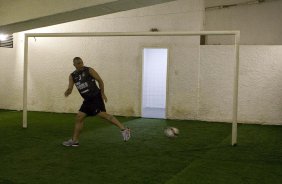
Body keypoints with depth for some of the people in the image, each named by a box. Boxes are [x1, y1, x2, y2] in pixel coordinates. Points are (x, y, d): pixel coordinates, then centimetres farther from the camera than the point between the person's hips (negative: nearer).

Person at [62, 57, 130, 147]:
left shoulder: (89, 70, -5)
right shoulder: (72, 76, 9)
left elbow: (100, 80, -2)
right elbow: (70, 88, 7)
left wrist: (102, 93, -8)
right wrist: (67, 92, -17)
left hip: (96, 97, -6)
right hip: (87, 100, 6)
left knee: (103, 114, -19)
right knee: (79, 118, 5)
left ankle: (123, 129, -20)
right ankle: (74, 140, 16)